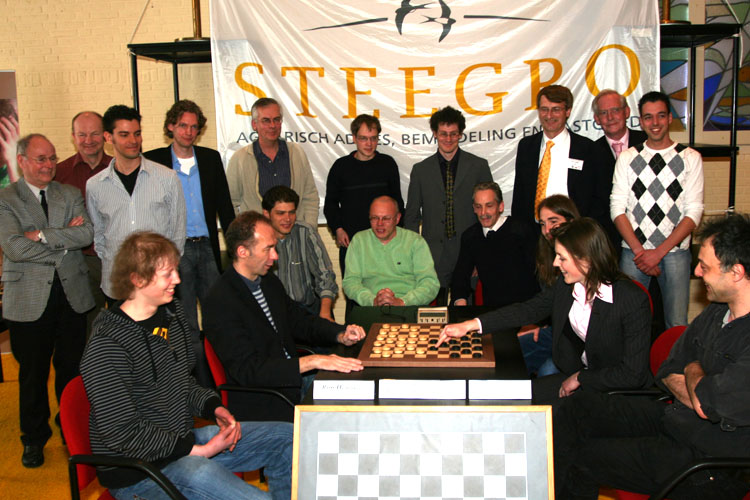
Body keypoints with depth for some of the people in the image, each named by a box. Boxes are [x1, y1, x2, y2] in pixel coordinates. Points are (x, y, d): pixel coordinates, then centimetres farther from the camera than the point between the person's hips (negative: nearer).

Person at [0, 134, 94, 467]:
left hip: (71, 295, 3)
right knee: (32, 373, 9)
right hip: (29, 299, -2)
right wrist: (64, 240, -11)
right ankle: (34, 438, 27)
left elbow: (87, 234, -8)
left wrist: (42, 234, -15)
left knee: (71, 368, 11)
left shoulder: (70, 195, 9)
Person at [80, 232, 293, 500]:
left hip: (183, 439, 8)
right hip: (138, 471, -8)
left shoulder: (172, 313, 5)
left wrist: (215, 408, 0)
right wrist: (200, 450, -18)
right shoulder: (106, 346, -21)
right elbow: (122, 433, -21)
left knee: (288, 437, 5)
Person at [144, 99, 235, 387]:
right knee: (187, 325, 4)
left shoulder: (211, 159, 9)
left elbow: (225, 206, 13)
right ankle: (204, 387, 14)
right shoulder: (153, 161, 1)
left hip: (207, 248, 3)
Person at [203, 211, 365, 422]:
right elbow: (247, 370, -24)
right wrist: (312, 361, -29)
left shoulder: (269, 282, 9)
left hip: (294, 377, 8)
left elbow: (299, 320, 20)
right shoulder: (220, 303, -18)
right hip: (259, 400, -8)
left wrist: (340, 335, 0)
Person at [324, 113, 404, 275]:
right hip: (349, 241, 0)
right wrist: (337, 229, -3)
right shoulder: (341, 166, 5)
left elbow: (397, 200, 14)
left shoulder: (388, 164, 7)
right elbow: (330, 203, 11)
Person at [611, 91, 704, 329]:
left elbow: (694, 211, -2)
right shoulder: (627, 158, 8)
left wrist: (659, 251, -11)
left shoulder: (690, 158, 4)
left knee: (677, 326, -1)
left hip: (675, 252, -1)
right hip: (633, 251, 1)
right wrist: (639, 250, -9)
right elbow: (617, 208, 2)